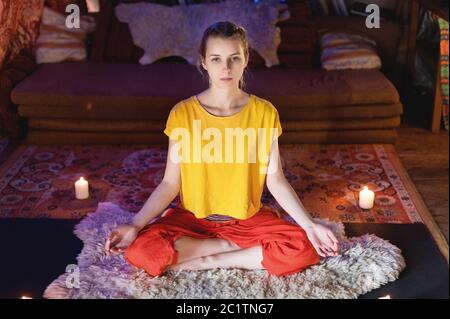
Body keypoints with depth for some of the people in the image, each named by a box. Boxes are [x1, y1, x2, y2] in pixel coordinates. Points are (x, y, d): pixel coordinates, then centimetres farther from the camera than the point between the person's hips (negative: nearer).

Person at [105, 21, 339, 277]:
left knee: (303, 249, -26)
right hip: (192, 218, 0)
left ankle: (205, 262, -12)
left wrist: (309, 225, -11)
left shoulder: (264, 112, -6)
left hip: (248, 218, 0)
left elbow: (275, 180, -2)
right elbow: (170, 184, -5)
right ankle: (232, 246, -10)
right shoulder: (183, 113, -8)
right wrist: (135, 225, -16)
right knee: (140, 249, -28)